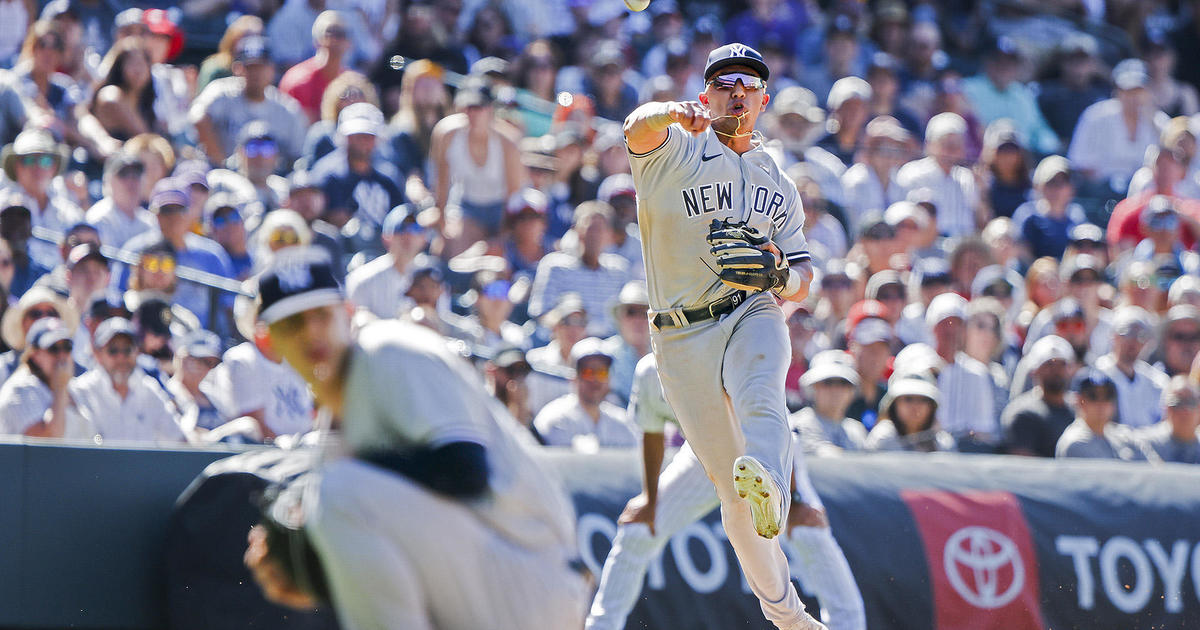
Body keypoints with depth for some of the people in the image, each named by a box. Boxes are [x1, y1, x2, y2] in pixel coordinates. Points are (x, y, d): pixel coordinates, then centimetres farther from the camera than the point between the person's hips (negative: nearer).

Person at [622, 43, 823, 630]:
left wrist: (780, 275, -8)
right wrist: (674, 113, -46)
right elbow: (637, 126, -22)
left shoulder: (778, 185, 17)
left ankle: (768, 489, -65)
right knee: (732, 490, -3)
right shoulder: (674, 150, 3)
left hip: (753, 316, 1)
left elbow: (801, 280, 18)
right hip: (682, 336, -1)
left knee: (761, 395, -35)